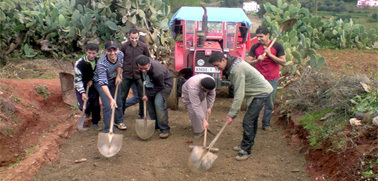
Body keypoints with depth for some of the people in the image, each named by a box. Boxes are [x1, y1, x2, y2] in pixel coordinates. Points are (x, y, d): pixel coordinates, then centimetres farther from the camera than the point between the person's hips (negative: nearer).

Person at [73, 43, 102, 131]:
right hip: (82, 88, -3)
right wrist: (82, 92, -22)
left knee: (96, 105, 0)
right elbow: (77, 79, -17)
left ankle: (95, 123, 20)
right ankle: (87, 111, 28)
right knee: (84, 106, -10)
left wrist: (92, 80, -6)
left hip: (93, 85, 3)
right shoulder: (80, 63, -21)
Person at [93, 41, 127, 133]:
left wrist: (118, 76, 2)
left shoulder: (120, 54, -23)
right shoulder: (101, 63, -39)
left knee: (118, 101, 14)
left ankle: (119, 121, 38)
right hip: (101, 82, -5)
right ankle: (108, 130, 0)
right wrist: (111, 99, -49)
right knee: (107, 105, -13)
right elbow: (103, 83, -43)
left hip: (114, 80, 5)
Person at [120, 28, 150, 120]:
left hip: (139, 75, 0)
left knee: (142, 96, 5)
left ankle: (142, 115, 21)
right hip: (126, 75, 1)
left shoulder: (143, 46, -3)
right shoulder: (124, 46, -3)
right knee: (122, 96, 10)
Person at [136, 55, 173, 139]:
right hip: (150, 84, 8)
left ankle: (164, 129, -12)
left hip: (164, 84, -8)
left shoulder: (158, 72, -41)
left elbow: (159, 87, -24)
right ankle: (155, 125, 23)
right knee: (149, 103, 6)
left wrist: (148, 95, -16)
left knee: (158, 103, -22)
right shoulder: (138, 60, -24)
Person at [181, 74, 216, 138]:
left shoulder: (212, 81, -31)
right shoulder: (193, 87, -47)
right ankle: (198, 131, 1)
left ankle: (203, 128, 24)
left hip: (201, 95, 5)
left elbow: (211, 95, -13)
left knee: (204, 112, 4)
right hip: (188, 96, -5)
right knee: (194, 113, -14)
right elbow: (196, 106, -45)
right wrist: (204, 120, -46)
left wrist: (209, 107, -17)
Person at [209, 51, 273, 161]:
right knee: (252, 119, 19)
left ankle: (245, 150, 0)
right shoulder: (231, 66, 3)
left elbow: (239, 94, -28)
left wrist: (232, 114, -25)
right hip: (257, 92, 10)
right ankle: (248, 144, 32)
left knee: (248, 121, -11)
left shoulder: (237, 69, -28)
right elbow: (238, 90, 10)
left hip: (261, 92, -10)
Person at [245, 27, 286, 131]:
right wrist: (256, 61, -23)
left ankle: (266, 124, 23)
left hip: (272, 79, 0)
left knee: (269, 103, 7)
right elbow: (247, 61, -2)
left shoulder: (277, 46, -4)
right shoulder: (255, 47, 0)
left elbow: (283, 62, -7)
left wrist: (270, 54, -16)